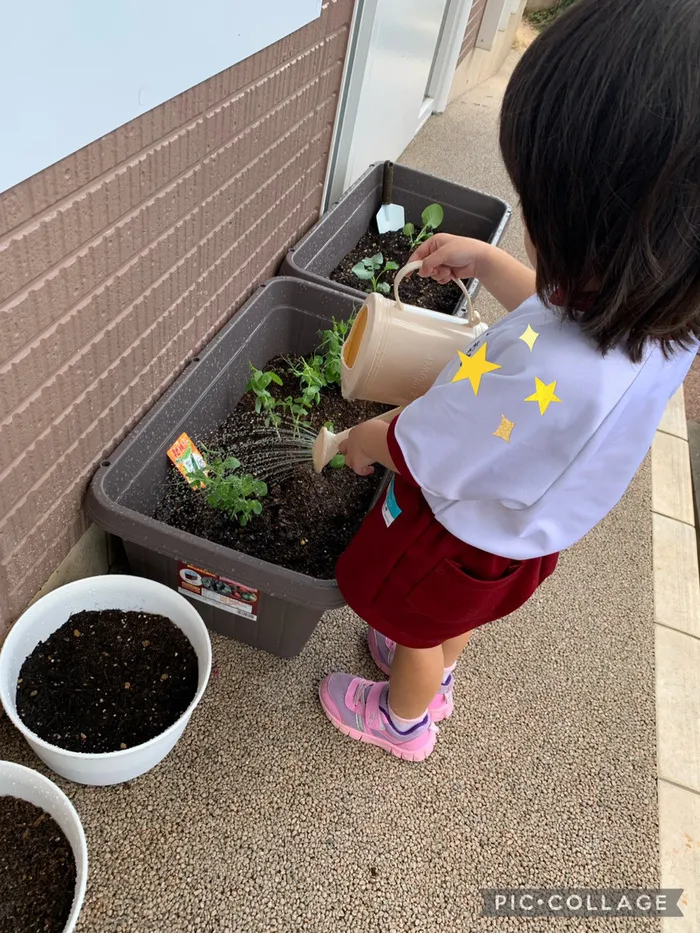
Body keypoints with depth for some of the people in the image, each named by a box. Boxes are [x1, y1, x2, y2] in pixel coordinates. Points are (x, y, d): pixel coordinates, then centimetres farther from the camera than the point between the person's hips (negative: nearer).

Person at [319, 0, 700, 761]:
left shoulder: (545, 380, -48)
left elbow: (417, 449, -28)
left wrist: (365, 442, -7)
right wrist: (484, 261, 0)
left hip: (463, 533, -7)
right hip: (527, 524, 7)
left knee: (415, 625, 26)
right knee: (455, 613, 35)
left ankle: (404, 719, 58)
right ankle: (435, 682, 66)